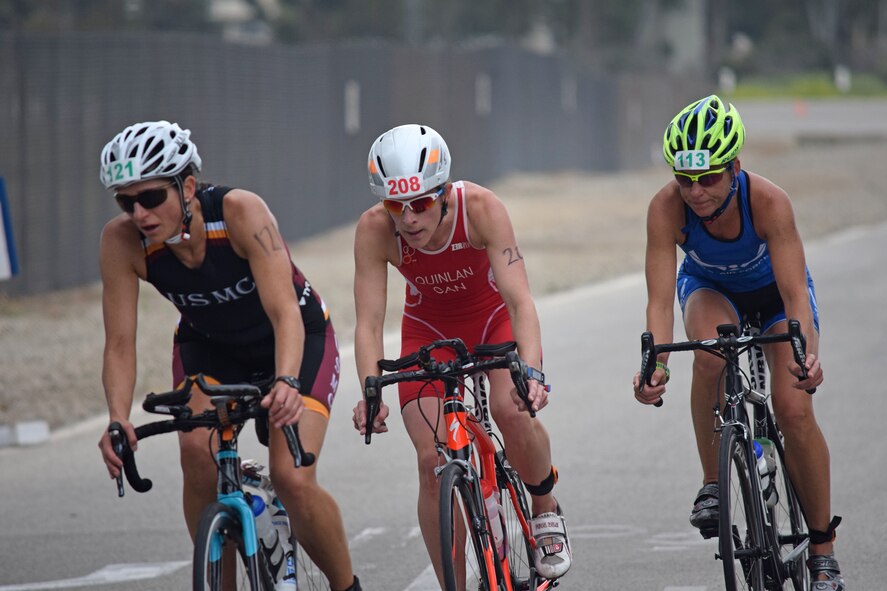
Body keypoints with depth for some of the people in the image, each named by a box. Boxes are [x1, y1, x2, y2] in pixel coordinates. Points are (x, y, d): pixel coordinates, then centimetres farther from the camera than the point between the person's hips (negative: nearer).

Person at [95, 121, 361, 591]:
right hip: (208, 345, 3)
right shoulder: (121, 241, -25)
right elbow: (119, 344, -22)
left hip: (295, 341, -3)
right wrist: (119, 420, -40)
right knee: (198, 455, -26)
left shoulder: (240, 211, -35)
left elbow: (285, 312, -40)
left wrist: (286, 383, -58)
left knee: (292, 479, -19)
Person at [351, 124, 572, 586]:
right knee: (432, 461, -12)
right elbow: (368, 323, -30)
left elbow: (519, 301, -38)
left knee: (512, 412, -28)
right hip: (430, 329, 1)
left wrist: (530, 372, -54)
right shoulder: (374, 230, -30)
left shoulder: (481, 208, -34)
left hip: (494, 317, -1)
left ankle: (545, 511, 2)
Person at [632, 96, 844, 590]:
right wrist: (655, 367, -53)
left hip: (773, 289, -1)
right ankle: (713, 482, -16)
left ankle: (824, 548, 0)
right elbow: (660, 299, -36)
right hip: (709, 288, 1)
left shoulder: (769, 202, -37)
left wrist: (808, 355, -59)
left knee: (794, 409, -15)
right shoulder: (667, 208, -33)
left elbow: (795, 293, -41)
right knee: (711, 352, -34)